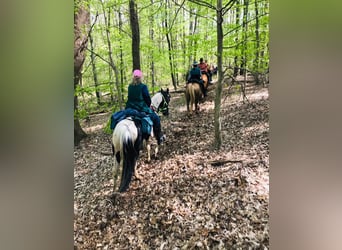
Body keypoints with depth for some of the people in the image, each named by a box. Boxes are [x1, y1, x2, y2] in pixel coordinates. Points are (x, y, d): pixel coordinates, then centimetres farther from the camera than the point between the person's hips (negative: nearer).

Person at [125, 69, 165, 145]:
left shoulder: (130, 87, 6)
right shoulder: (143, 87, -11)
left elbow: (130, 97, 13)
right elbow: (148, 98, -5)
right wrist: (148, 106, 14)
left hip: (130, 109, 6)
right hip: (141, 109, -6)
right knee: (156, 118, 10)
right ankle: (159, 137, 15)